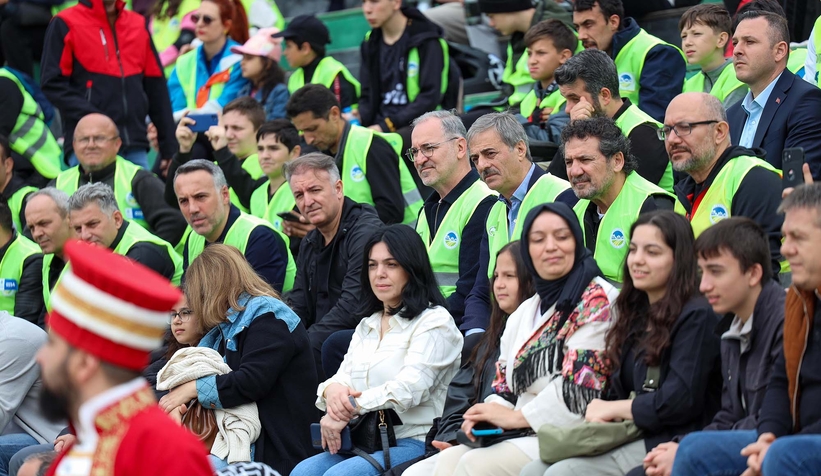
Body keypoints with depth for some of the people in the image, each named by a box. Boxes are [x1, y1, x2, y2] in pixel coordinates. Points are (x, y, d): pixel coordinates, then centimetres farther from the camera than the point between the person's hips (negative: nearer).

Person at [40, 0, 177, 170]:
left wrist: (169, 149, 12)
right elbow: (53, 84, -4)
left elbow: (156, 88, 16)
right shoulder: (66, 24, 2)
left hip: (135, 147, 4)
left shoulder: (139, 24, 15)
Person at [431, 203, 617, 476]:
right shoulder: (523, 313, 20)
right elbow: (505, 387, 21)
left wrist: (514, 416, -9)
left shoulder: (597, 301, -7)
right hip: (524, 435, 8)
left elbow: (579, 387, -15)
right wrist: (488, 416, -3)